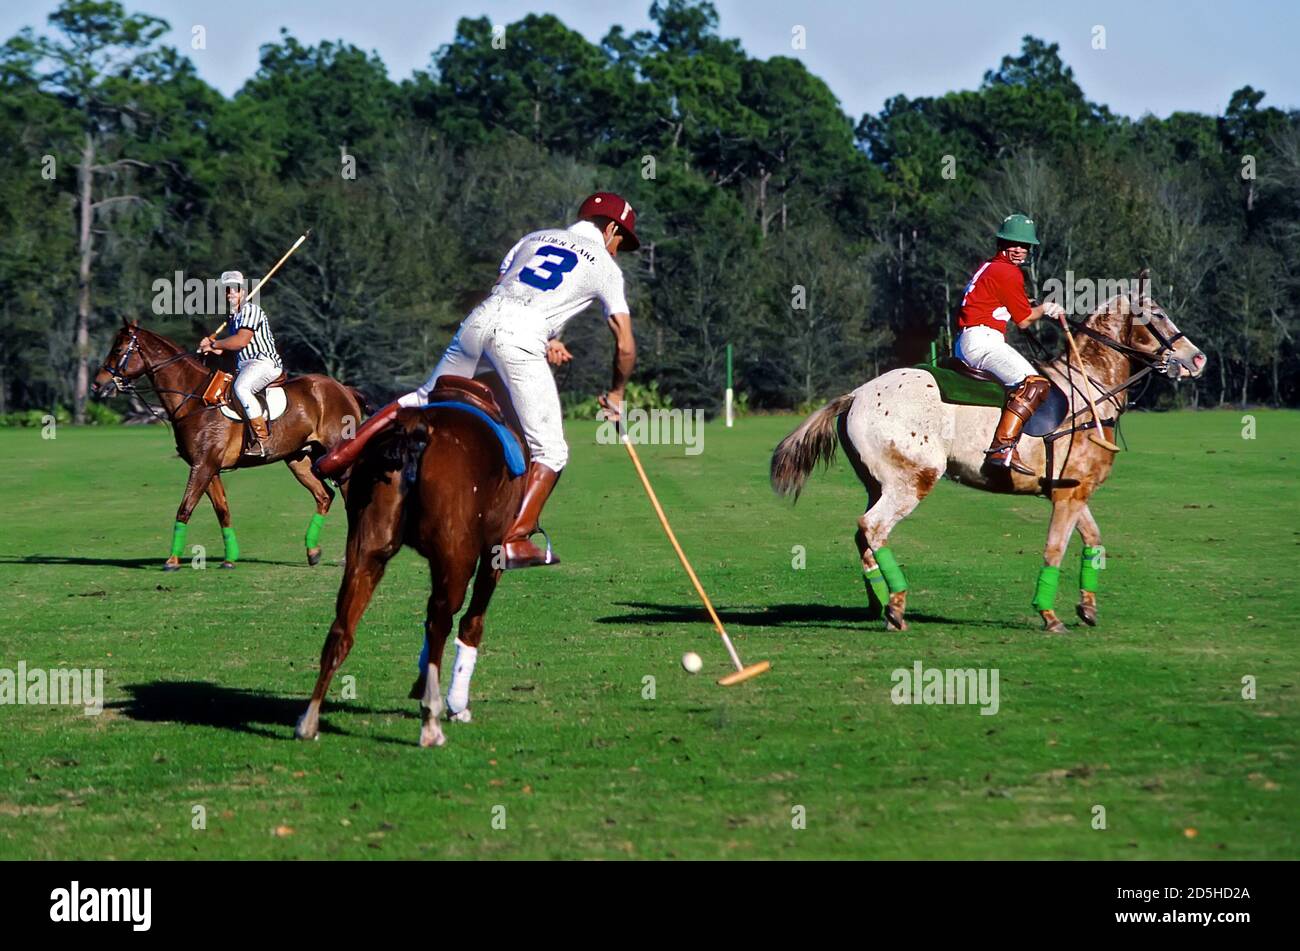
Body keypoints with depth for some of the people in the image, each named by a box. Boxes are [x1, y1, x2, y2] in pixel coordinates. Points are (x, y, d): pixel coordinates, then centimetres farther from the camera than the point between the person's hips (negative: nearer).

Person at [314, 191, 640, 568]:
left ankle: (346, 449, 12)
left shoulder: (534, 238, 27)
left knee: (425, 398, 25)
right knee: (549, 450, 1)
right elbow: (625, 345, 11)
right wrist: (614, 395, 27)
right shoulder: (605, 265, 14)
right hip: (520, 339, -5)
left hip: (479, 320, 5)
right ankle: (515, 540, -12)